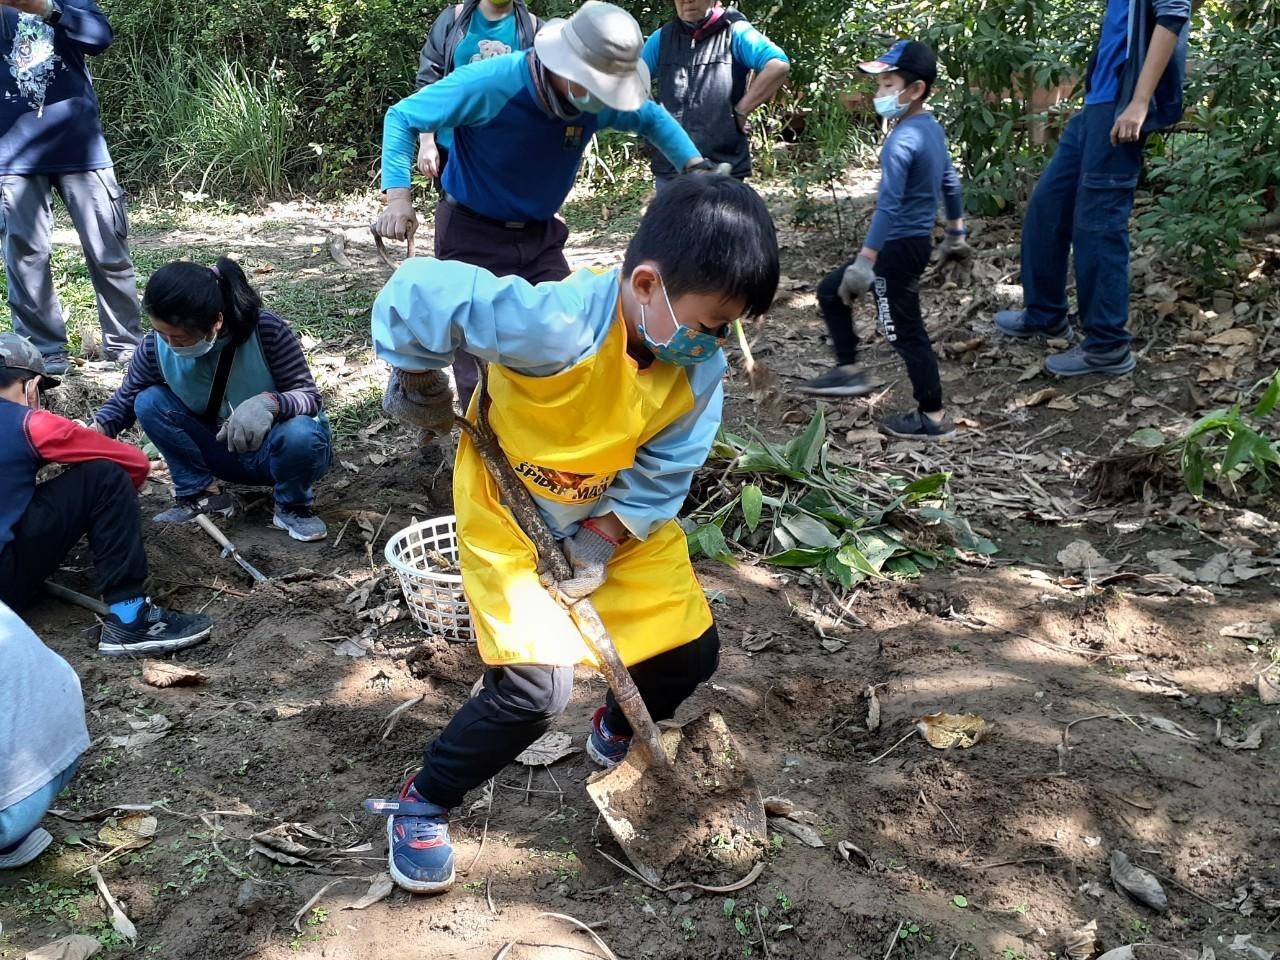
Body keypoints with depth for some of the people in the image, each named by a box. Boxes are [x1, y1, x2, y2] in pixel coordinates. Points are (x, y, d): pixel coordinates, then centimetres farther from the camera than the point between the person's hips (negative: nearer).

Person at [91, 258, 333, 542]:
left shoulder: (266, 330, -27)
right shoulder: (158, 345, -17)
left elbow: (309, 395, -24)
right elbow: (126, 400, -3)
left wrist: (268, 402, -46)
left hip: (277, 450, -3)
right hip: (223, 450, 4)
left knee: (299, 433, -37)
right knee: (149, 402, -15)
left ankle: (292, 506, -5)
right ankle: (202, 494, 0)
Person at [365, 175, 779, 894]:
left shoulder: (701, 370, -18)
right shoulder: (555, 325, -38)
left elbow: (659, 477, -10)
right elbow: (416, 293, -32)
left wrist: (599, 541, -20)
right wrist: (420, 386, -17)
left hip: (622, 520, 6)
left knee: (690, 652, 7)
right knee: (537, 686, -15)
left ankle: (617, 735, 42)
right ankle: (424, 804, 11)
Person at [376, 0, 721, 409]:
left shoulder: (596, 100, -10)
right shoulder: (488, 85, -27)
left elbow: (653, 118, 11)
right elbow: (402, 118, -15)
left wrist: (696, 166, -1)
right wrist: (399, 197, -26)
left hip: (540, 235, 5)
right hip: (473, 235, -5)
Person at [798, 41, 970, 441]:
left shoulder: (901, 141, -21)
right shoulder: (932, 128, 8)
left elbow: (888, 207, -26)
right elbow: (950, 183, 18)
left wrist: (864, 262, -27)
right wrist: (956, 233, 29)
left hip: (899, 247, -10)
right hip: (916, 241, 10)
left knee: (906, 331, -1)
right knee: (831, 291, 17)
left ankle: (933, 417, 8)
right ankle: (848, 370, 23)